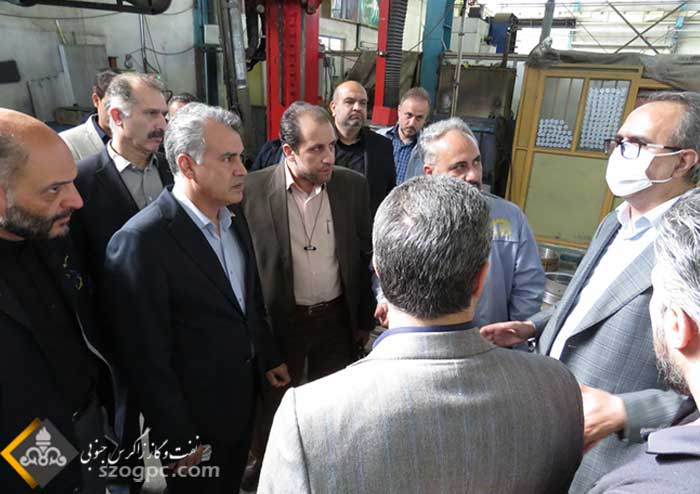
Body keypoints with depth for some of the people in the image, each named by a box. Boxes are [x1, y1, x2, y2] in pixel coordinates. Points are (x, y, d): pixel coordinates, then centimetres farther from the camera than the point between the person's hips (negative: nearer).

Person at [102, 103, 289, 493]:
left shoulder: (234, 214, -3)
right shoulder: (141, 241, -27)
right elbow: (146, 358, -21)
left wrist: (269, 357, 12)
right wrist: (179, 442, -13)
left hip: (244, 396, 6)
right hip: (193, 416, -6)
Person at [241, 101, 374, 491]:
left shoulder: (353, 185, -8)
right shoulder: (253, 189, -15)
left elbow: (364, 256, 1)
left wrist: (365, 318, 5)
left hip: (337, 317, 2)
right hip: (278, 320, -1)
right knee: (273, 404, 20)